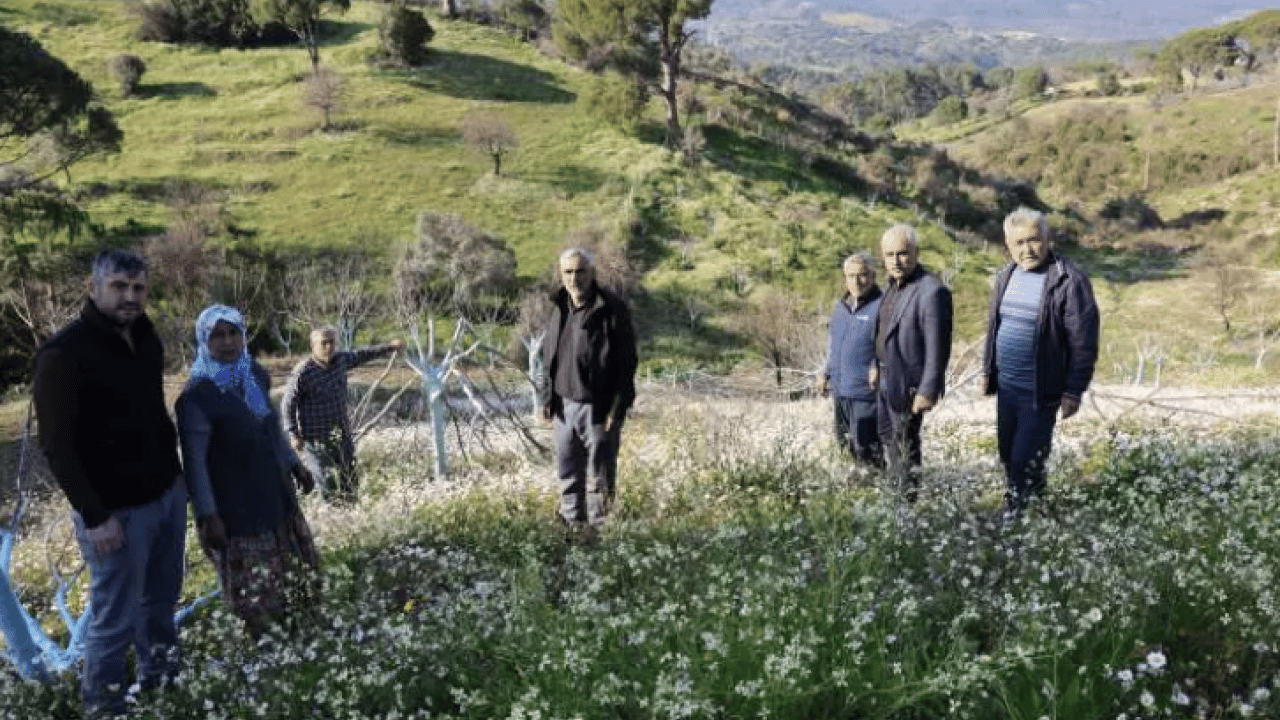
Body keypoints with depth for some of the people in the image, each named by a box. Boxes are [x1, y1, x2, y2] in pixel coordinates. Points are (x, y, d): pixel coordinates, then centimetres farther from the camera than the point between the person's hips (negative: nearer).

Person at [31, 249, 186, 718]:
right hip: (117, 510, -7)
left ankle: (160, 674, 39)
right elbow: (57, 447, -17)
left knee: (162, 598, 20)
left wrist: (176, 470, 14)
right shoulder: (63, 355, -17)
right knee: (116, 618, 4)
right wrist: (95, 516, -19)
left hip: (169, 493, 7)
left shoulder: (146, 338, 7)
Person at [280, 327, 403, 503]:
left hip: (341, 434, 6)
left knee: (350, 484, 12)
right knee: (327, 484, -7)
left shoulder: (341, 360, 0)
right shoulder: (302, 373, -17)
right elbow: (288, 404, -11)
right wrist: (293, 434, -14)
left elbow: (361, 355, 20)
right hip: (316, 440, -6)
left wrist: (389, 347, 26)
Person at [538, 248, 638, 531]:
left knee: (599, 476, 2)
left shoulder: (612, 310, -11)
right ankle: (572, 524, 28)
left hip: (598, 408, -6)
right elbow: (548, 357, 17)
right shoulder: (559, 309, 9)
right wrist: (546, 397, 9)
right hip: (565, 405, 6)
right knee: (568, 473, 14)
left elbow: (626, 363, -12)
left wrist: (617, 409, -15)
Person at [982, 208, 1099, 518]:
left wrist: (1073, 391, -15)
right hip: (1006, 387, 7)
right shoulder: (1006, 277, 6)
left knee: (1025, 461, -3)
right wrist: (988, 370, 16)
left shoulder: (1069, 281, -16)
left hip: (1041, 391, -7)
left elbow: (1083, 341, -15)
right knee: (1007, 455, 17)